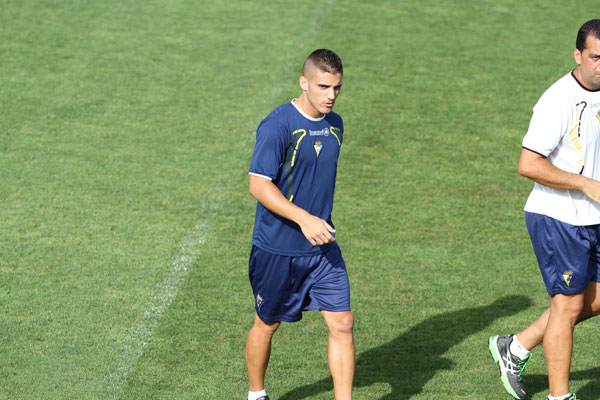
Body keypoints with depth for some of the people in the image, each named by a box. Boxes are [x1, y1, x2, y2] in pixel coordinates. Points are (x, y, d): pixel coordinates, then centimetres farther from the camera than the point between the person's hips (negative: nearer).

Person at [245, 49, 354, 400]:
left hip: (323, 246, 6)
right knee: (268, 324, 11)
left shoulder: (334, 124, 6)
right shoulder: (278, 125, -18)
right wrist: (303, 219, -28)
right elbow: (259, 184, -21)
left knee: (342, 323, -2)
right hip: (277, 249, -6)